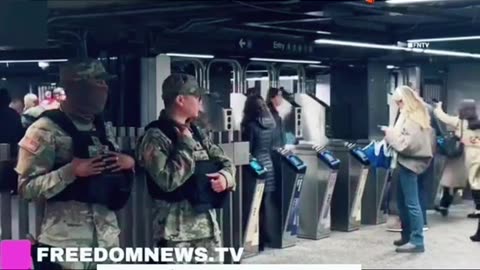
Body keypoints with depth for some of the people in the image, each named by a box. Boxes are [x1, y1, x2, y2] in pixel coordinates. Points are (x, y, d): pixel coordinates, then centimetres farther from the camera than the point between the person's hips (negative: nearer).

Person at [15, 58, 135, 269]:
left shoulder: (100, 128, 12)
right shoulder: (45, 130, -10)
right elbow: (27, 188, -13)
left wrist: (128, 162, -1)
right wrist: (71, 171, -23)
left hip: (107, 237, 7)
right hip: (66, 243, -6)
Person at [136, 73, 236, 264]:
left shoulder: (196, 132, 11)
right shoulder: (155, 137, -13)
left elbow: (224, 161, 17)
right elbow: (168, 180, -24)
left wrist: (225, 176, -6)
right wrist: (186, 145, -15)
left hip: (207, 224, 8)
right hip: (176, 230, -8)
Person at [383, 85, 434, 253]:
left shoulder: (412, 118, -16)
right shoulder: (417, 115, 15)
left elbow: (407, 143, -22)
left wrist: (390, 134, -10)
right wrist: (392, 134, 7)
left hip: (409, 162, -10)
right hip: (408, 162, 10)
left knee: (411, 203, -7)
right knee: (402, 201, 16)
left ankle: (417, 241, -4)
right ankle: (408, 236, 24)